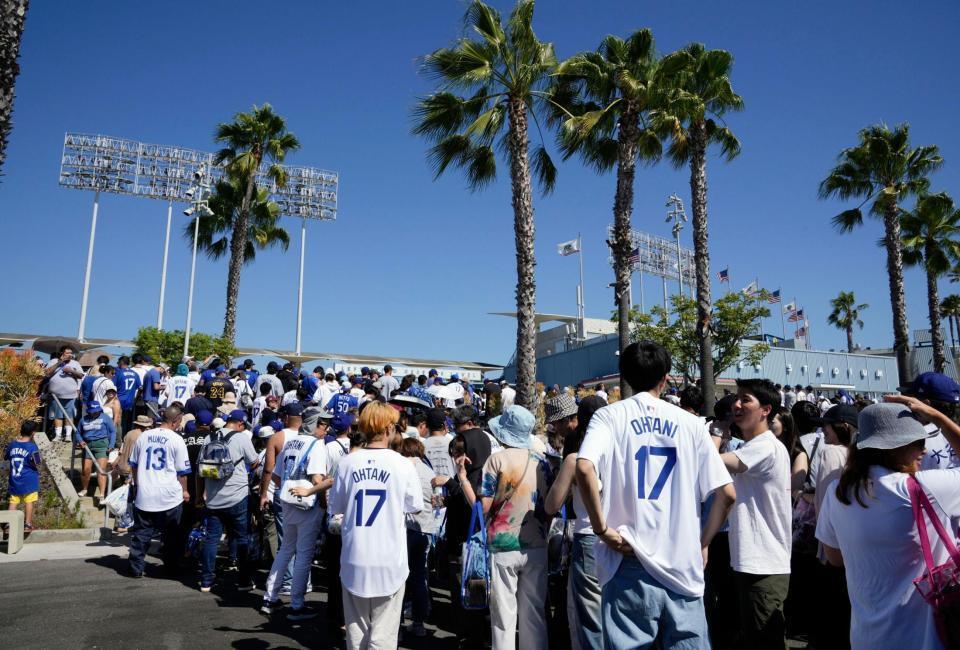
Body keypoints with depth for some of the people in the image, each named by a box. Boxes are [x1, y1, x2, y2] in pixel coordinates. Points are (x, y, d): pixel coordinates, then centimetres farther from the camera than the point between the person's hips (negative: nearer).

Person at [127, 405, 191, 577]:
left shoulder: (143, 436, 5)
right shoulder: (176, 439, -9)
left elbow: (134, 465, 15)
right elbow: (182, 470, -4)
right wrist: (184, 491, 9)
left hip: (144, 494, 3)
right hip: (169, 496, -3)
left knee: (141, 533, 11)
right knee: (171, 535, 11)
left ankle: (136, 568, 10)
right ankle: (171, 567, 19)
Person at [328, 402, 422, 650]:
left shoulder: (347, 462, -6)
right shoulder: (402, 465, -10)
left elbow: (335, 506, 5)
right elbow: (414, 506, 2)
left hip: (354, 559, 3)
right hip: (390, 561, -2)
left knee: (356, 630, 16)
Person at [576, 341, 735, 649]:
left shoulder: (610, 416, 0)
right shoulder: (691, 423, 7)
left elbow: (584, 468, -20)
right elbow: (726, 493, 3)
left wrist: (602, 529, -10)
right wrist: (703, 543, 13)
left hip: (631, 562, -2)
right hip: (683, 565, 2)